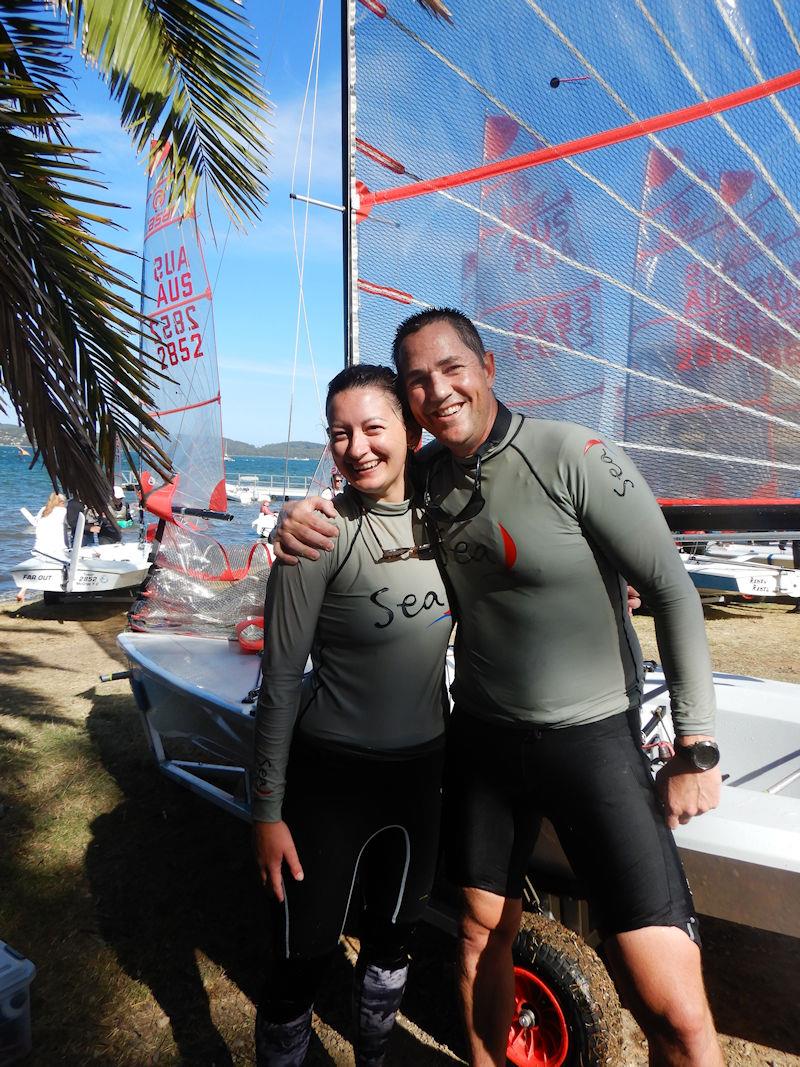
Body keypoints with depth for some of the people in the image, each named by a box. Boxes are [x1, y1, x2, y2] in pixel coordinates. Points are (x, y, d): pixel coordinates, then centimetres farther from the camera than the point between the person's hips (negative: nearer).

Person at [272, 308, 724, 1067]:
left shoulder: (572, 456, -16)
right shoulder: (426, 474, 0)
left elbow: (673, 593, -13)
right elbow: (353, 497, 15)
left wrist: (697, 748, -12)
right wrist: (301, 517, -11)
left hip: (594, 740, -4)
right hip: (481, 740, 5)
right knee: (481, 932, 20)